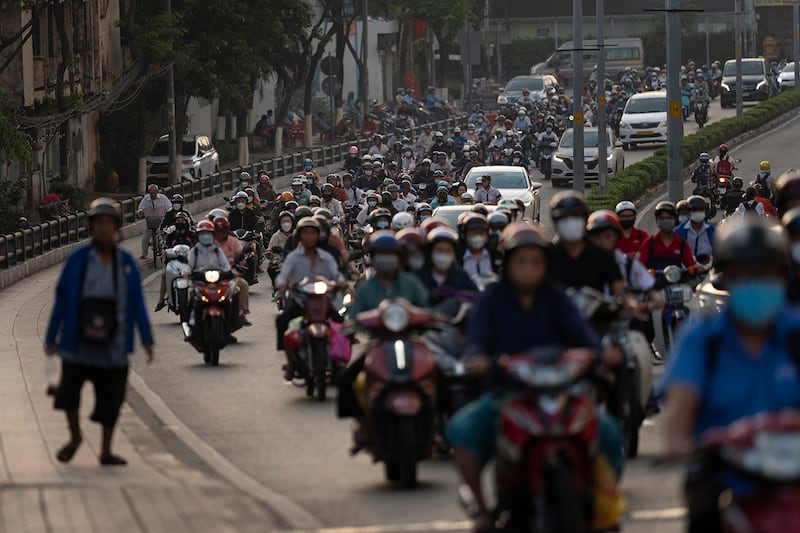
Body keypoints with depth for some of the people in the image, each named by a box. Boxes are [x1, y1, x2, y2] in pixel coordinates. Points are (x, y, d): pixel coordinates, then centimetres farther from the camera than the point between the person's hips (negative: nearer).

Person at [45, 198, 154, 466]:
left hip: (113, 343, 1)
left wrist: (146, 340, -1)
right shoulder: (77, 259, -1)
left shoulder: (126, 263, 3)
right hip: (79, 340, -1)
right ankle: (75, 437, 19)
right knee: (68, 389, -8)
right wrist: (51, 337, 1)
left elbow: (137, 303, 4)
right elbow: (61, 300, 2)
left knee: (111, 397, 3)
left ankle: (106, 451, 16)